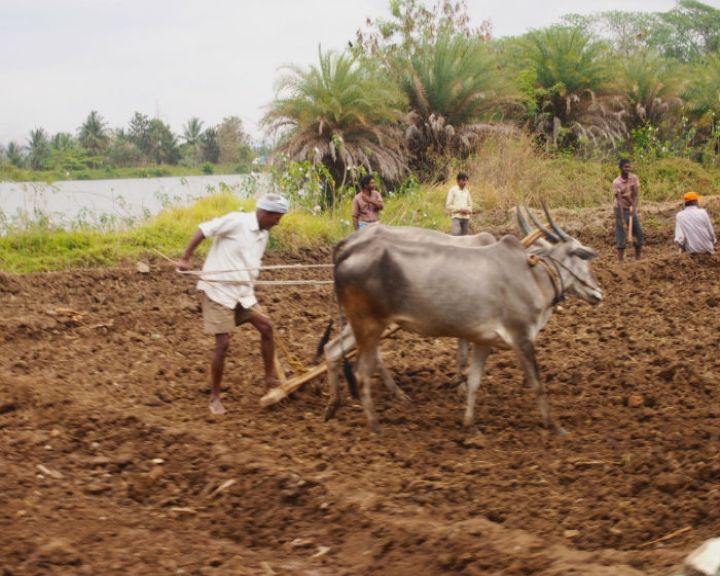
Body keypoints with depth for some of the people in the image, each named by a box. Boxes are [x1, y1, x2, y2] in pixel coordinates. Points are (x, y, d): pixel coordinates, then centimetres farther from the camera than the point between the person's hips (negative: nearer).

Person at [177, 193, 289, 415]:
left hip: (242, 292, 7)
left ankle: (270, 380, 10)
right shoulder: (236, 221, -15)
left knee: (266, 326, -1)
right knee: (223, 343, -7)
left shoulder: (262, 235, 9)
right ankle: (214, 397, 6)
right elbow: (202, 231, -14)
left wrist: (250, 293, 18)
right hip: (217, 289, -7)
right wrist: (185, 258, -16)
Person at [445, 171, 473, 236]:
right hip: (457, 217, -5)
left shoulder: (467, 191, 14)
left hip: (466, 218, 5)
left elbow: (470, 205, 22)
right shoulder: (453, 190, -1)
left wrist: (468, 210, -1)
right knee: (455, 235, -20)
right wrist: (459, 209, -14)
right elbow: (448, 206, -5)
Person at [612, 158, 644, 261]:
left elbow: (636, 195, -11)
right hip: (621, 210, -5)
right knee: (621, 236, -7)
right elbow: (620, 201, -22)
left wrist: (633, 207, -28)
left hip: (632, 209, 5)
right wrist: (623, 220, -26)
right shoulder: (616, 182, -18)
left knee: (638, 234, 8)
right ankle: (620, 261, -5)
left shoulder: (634, 178, -5)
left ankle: (638, 259, 20)